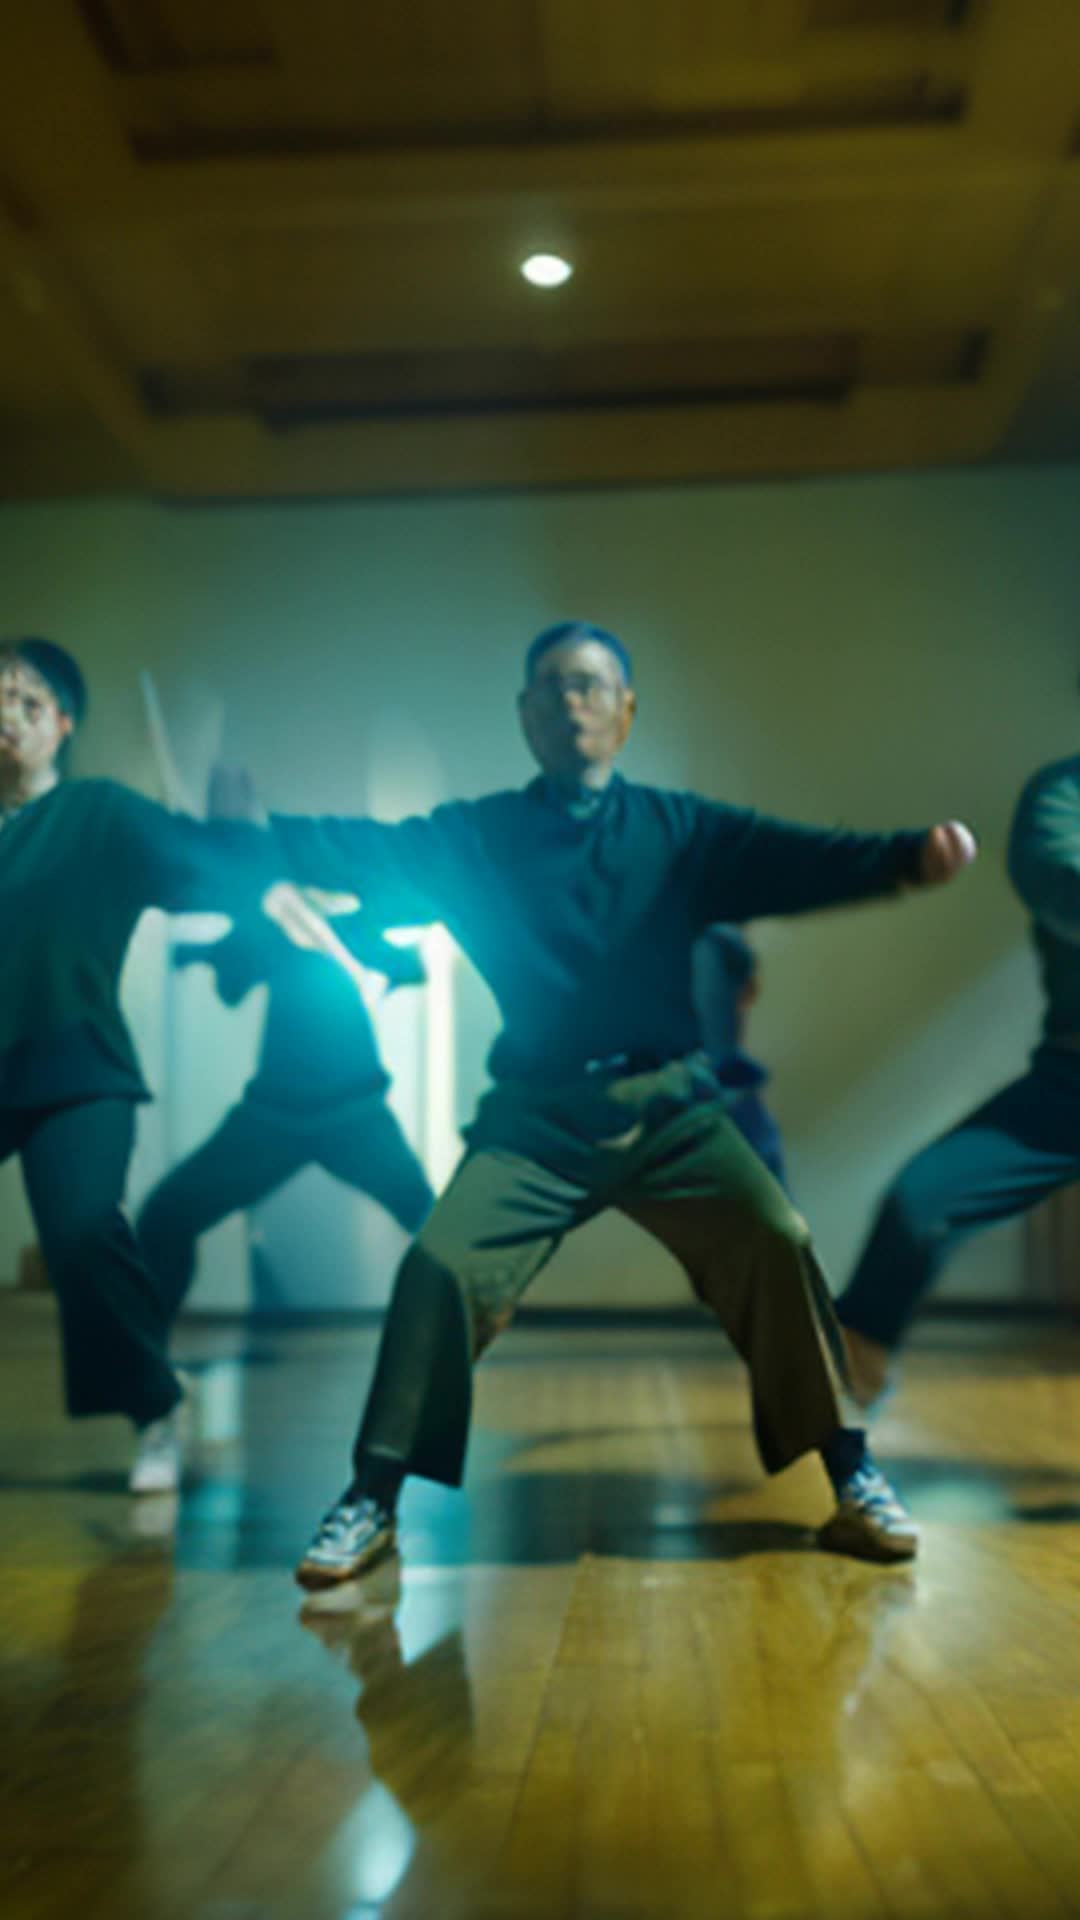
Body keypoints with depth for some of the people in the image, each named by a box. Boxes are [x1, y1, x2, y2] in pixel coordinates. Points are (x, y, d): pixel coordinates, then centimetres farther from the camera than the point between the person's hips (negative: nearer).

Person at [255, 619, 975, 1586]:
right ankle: (371, 1502, 6)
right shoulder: (475, 836, 5)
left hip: (667, 1106, 0)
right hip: (536, 1114, 0)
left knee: (777, 1244, -15)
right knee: (440, 1268, -13)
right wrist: (261, 832, -25)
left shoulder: (680, 830, 4)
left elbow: (800, 860, -9)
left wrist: (910, 853, -27)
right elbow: (371, 851, -8)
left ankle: (853, 1482, 3)